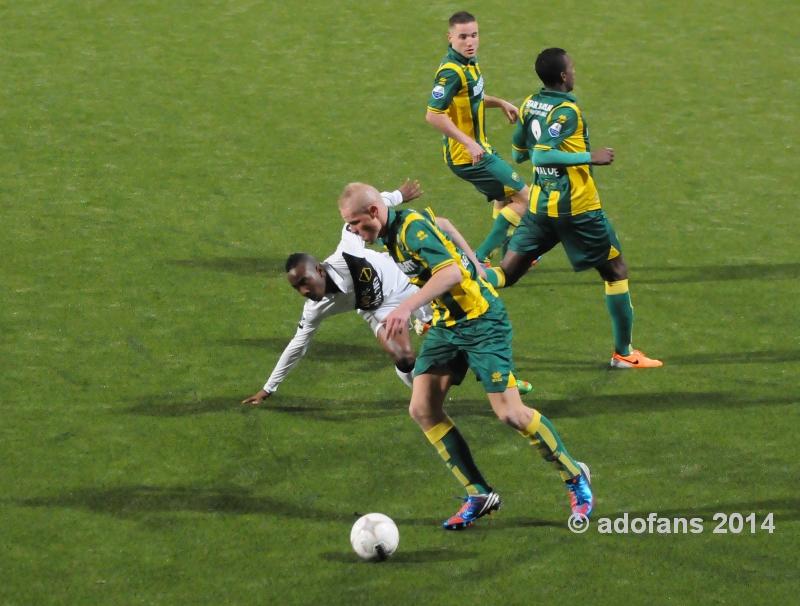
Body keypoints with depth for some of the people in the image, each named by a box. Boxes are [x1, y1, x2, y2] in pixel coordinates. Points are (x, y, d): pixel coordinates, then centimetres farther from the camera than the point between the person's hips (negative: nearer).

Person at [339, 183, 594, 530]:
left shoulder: (413, 228, -23)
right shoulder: (391, 234, 5)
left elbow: (450, 271, -36)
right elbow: (442, 224, 22)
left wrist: (407, 307, -46)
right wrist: (473, 264, 31)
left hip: (480, 321, -9)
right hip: (445, 325, 9)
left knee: (510, 413, -11)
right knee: (422, 409, -4)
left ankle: (575, 477, 10)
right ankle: (479, 495, 2)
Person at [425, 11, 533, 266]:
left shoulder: (469, 63, 5)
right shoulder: (451, 71, -25)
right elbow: (433, 114, -32)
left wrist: (500, 103, 16)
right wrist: (469, 143, -31)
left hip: (478, 148, 10)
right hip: (468, 156, -10)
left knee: (505, 198, 28)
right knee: (523, 198, -6)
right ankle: (479, 260, -4)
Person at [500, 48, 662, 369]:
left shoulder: (529, 105, 5)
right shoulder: (566, 111, -18)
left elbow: (518, 153, 15)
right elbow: (542, 156, -28)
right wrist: (590, 157, -24)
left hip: (540, 205, 7)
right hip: (577, 208, -7)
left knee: (507, 272, 7)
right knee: (616, 270, 9)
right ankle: (624, 352, 12)